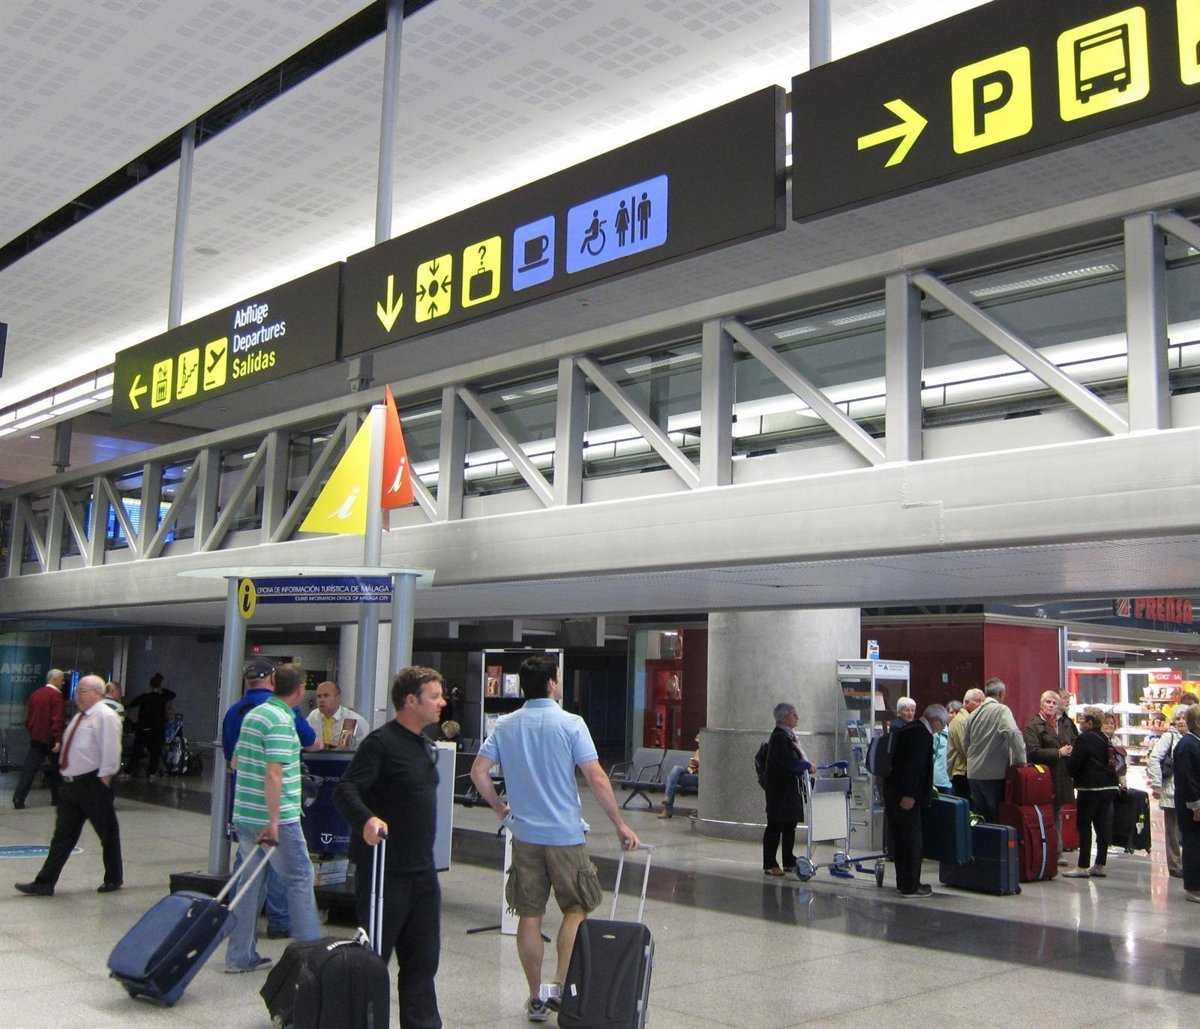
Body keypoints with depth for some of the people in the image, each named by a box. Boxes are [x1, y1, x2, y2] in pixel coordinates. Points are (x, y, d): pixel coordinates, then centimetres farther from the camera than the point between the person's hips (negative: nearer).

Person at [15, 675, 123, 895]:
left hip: (93, 784, -9)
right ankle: (45, 883, 9)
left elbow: (110, 751, -19)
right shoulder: (80, 717, 15)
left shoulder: (105, 717, -13)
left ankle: (113, 879, 19)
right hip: (70, 783, 9)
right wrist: (68, 776, 17)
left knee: (107, 833, 6)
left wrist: (103, 779, -20)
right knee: (63, 834, 8)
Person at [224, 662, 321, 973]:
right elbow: (273, 774, -23)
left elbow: (236, 762, 22)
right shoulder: (282, 720, -16)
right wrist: (274, 820, -23)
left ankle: (241, 956, 16)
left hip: (244, 816, 8)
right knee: (300, 879, 3)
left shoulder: (253, 714, 12)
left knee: (251, 881, 14)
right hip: (276, 817, -8)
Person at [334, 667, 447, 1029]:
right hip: (385, 872, -8)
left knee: (422, 960, 13)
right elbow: (345, 791, -23)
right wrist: (367, 819, -42)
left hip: (422, 872, 8)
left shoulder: (426, 748, 14)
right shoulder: (381, 742, -14)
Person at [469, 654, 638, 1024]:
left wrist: (500, 807, 16)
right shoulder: (571, 724, -11)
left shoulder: (505, 726, 2)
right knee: (576, 909, 13)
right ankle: (560, 986, 4)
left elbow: (478, 772, 0)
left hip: (524, 834, 4)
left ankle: (536, 997, 18)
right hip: (565, 834, -4)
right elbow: (596, 779, -14)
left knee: (529, 916, 10)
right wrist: (620, 824, -5)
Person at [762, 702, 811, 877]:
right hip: (780, 789, -10)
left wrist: (806, 766, 8)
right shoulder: (779, 737, -16)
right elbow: (789, 762, -24)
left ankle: (789, 862, 22)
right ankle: (769, 864, 0)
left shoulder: (789, 735, 16)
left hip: (791, 790, 10)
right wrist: (808, 766, -16)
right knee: (775, 825, -5)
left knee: (790, 825, 14)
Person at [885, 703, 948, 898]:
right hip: (906, 794, -10)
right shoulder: (922, 734, -14)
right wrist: (909, 794, -25)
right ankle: (910, 886, 3)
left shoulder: (907, 728, 16)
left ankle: (903, 882, 23)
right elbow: (913, 764, -23)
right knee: (912, 840, -2)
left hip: (890, 789, 10)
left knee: (898, 838, 15)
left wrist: (927, 787, 29)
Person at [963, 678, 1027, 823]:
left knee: (978, 818, 11)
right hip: (994, 773, -6)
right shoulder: (1001, 710, -9)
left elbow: (965, 741, 14)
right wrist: (1020, 759, -16)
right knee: (996, 817, 0)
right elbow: (1013, 733, -24)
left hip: (973, 773, 6)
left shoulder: (974, 713, 10)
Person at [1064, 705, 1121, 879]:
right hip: (1108, 786, 7)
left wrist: (1069, 753, 5)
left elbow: (1073, 765, -12)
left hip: (1090, 788, -7)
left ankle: (1083, 867, -1)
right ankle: (1100, 866, 13)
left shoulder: (1084, 739, -13)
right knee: (1103, 826, 9)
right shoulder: (1105, 739, 10)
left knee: (1084, 826, -2)